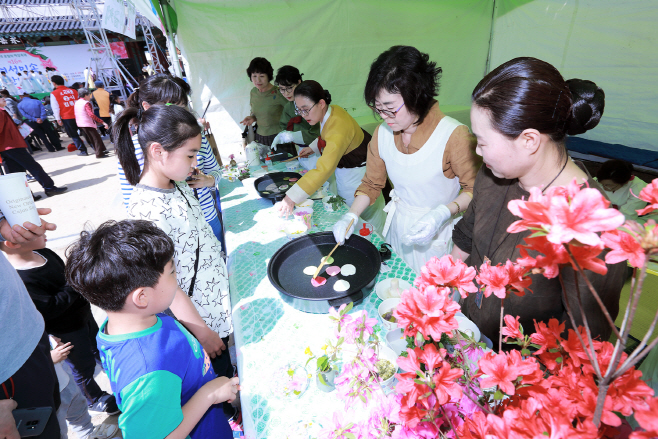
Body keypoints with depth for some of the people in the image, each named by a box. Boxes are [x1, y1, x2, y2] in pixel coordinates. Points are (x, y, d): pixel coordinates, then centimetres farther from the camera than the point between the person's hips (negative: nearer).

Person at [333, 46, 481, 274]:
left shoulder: (454, 135, -23)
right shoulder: (382, 133, -6)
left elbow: (475, 190, -13)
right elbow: (371, 183, 4)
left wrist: (443, 213, -30)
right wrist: (351, 216, -10)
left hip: (437, 236, -4)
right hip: (398, 227, 5)